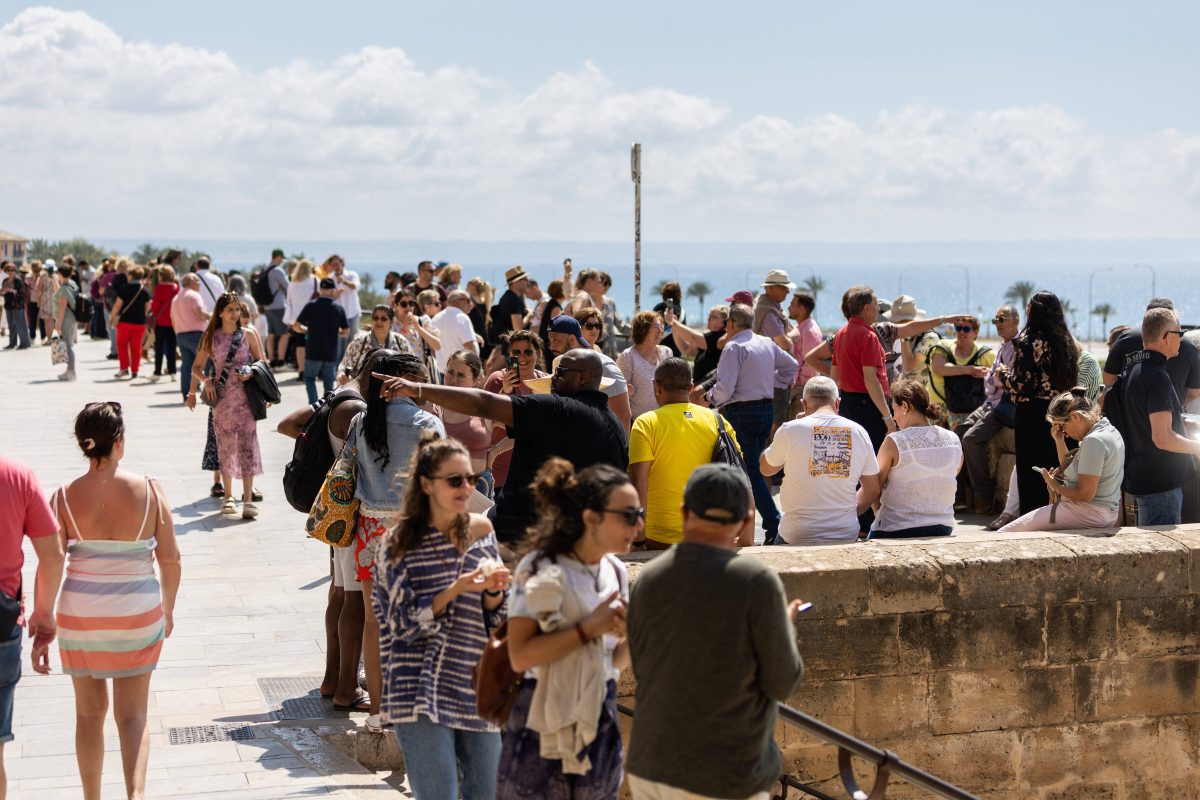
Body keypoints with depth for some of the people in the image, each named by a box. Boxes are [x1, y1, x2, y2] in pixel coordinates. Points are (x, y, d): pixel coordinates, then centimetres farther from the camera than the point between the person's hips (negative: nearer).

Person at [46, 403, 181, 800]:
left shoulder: (64, 497, -8)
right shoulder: (149, 491, -8)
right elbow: (170, 560, -3)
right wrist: (168, 609, 13)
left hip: (79, 615, 1)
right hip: (138, 615, -1)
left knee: (90, 712, 18)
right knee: (132, 715, 9)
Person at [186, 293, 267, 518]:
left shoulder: (248, 334, 2)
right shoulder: (211, 337, 4)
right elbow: (196, 367, 11)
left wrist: (251, 373, -12)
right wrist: (205, 381, -7)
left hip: (245, 397, -1)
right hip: (221, 398, 1)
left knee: (247, 445, -7)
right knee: (224, 446, 6)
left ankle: (248, 499, -8)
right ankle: (227, 497, 16)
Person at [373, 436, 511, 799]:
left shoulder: (480, 530, 6)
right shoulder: (399, 544, -5)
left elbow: (495, 618, 9)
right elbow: (406, 622, -10)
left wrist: (493, 590, -12)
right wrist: (455, 590, -20)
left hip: (475, 685, 4)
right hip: (421, 692, -4)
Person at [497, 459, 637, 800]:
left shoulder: (616, 572, 7)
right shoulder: (542, 570, -13)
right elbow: (519, 655, -23)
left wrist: (630, 639, -7)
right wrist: (588, 628, -21)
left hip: (601, 723, 6)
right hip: (546, 724, -6)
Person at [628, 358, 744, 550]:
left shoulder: (646, 424, -4)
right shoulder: (716, 420, 4)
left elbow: (638, 483, -12)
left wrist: (636, 540, -10)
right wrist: (748, 537, 7)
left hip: (660, 540, -3)